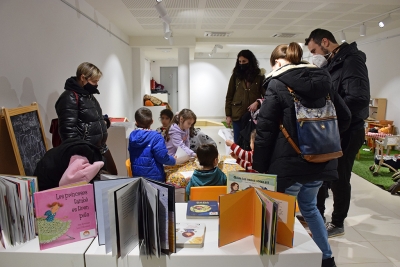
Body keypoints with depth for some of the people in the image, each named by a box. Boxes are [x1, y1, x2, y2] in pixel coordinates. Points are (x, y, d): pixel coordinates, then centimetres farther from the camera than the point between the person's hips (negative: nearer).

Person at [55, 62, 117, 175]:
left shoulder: (89, 95, 14)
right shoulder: (70, 98, -16)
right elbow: (68, 130, -23)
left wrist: (103, 122, 10)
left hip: (101, 148, 10)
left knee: (112, 175, 19)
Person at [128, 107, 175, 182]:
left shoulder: (132, 136, 2)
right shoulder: (156, 137, -17)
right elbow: (162, 157, -19)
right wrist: (173, 160, 0)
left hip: (136, 175, 6)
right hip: (153, 177, -6)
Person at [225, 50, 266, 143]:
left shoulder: (259, 76, 4)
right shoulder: (235, 75, 6)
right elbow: (229, 96, 7)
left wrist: (257, 102, -17)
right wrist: (228, 115, 2)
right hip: (238, 114, 1)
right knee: (238, 142, 5)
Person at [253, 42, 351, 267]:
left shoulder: (277, 84, -9)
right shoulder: (324, 80, 8)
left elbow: (265, 129, -13)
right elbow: (344, 117, 12)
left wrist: (259, 167, -7)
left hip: (288, 163, -6)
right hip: (320, 161, 7)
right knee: (309, 207, 27)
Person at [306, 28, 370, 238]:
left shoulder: (352, 60, -17)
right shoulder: (331, 63, 12)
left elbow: (359, 98, -29)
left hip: (346, 132, -9)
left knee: (338, 179, 4)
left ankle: (337, 224, 22)